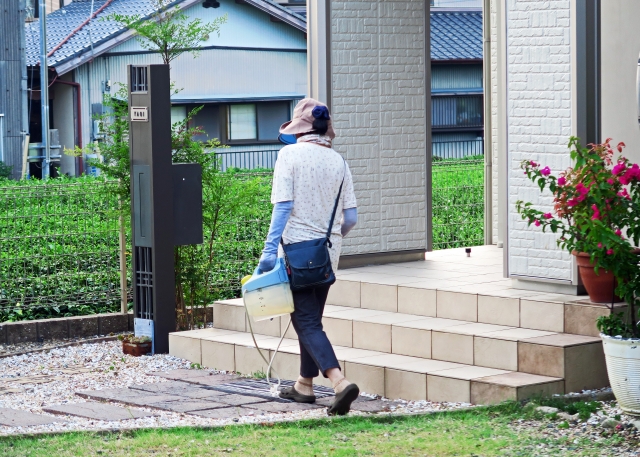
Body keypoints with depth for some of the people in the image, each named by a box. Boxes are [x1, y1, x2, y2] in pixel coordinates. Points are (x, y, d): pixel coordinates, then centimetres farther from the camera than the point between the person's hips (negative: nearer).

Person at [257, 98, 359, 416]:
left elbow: (283, 204, -16)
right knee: (310, 319, 20)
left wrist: (270, 249, -17)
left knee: (307, 322, -5)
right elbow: (350, 217, 4)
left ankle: (340, 381, -24)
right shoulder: (337, 161, 5)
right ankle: (304, 386, 29)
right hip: (328, 253, 5)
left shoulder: (290, 155, -7)